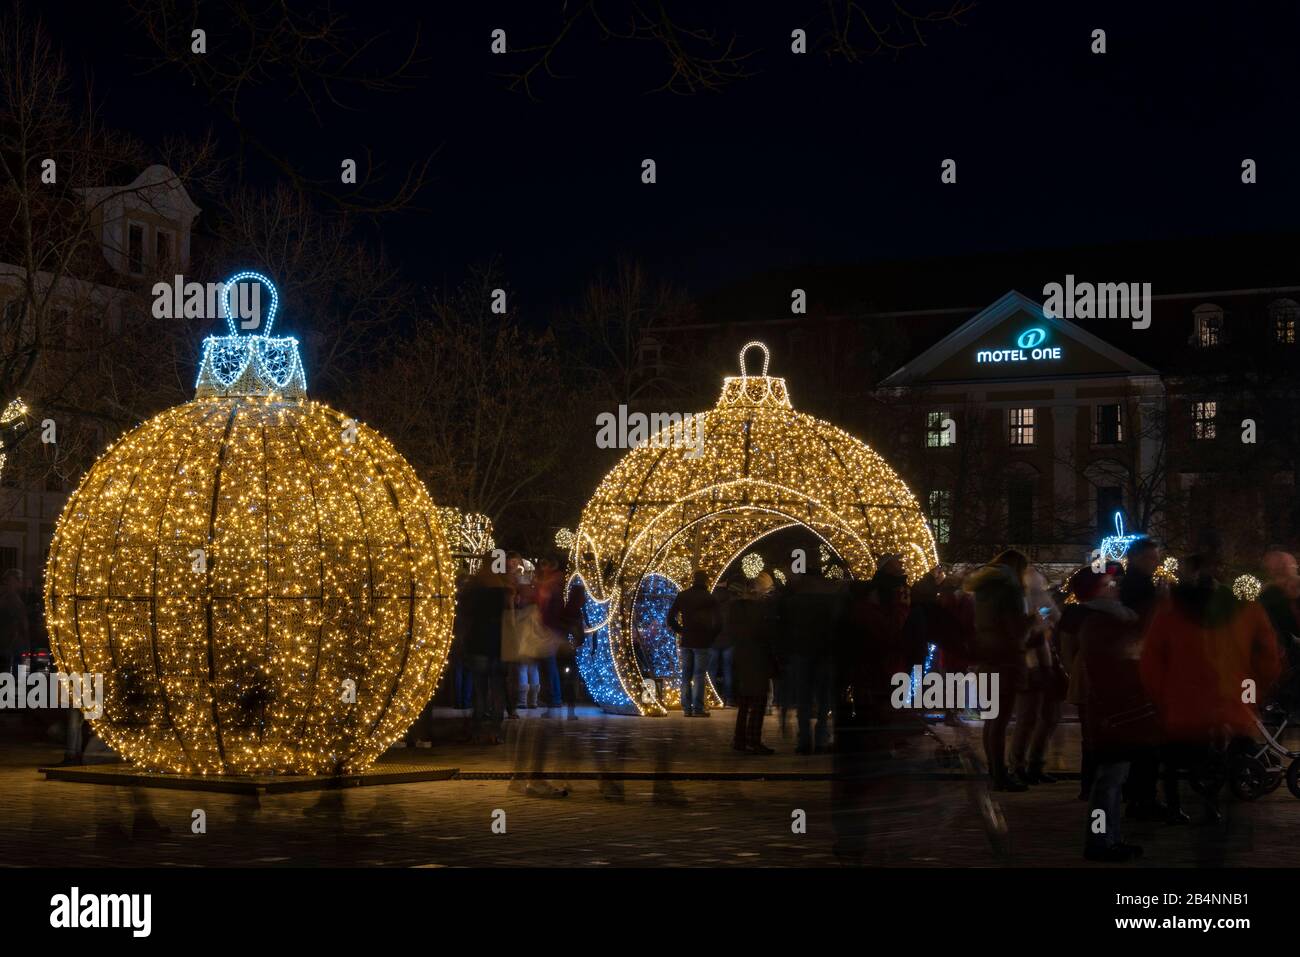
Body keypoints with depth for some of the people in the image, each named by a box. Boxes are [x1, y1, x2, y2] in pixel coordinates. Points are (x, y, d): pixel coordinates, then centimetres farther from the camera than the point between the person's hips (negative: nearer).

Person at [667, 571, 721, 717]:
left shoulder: (681, 596, 3)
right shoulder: (710, 599, -6)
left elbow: (670, 618, 0)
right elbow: (717, 623, -12)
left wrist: (679, 631, 8)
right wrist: (711, 635, 3)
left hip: (685, 641, 3)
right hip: (703, 642, -3)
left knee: (686, 675, 9)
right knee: (699, 675, 0)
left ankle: (686, 708, 7)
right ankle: (698, 708, -3)